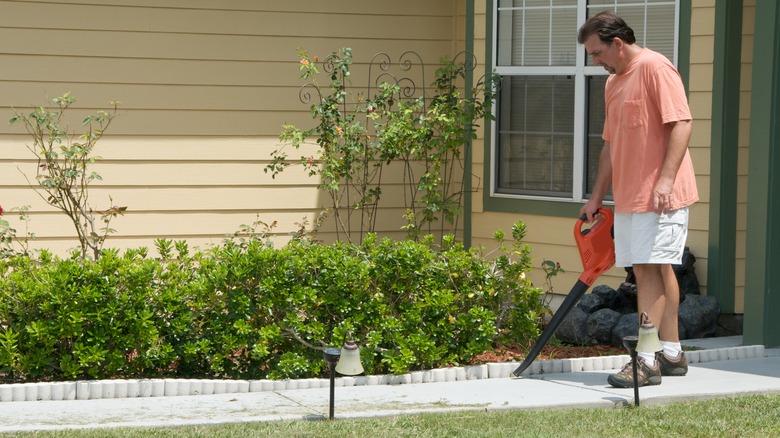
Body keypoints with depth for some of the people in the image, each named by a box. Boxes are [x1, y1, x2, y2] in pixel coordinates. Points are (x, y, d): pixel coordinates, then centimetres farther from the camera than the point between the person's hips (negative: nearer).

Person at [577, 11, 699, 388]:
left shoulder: (654, 67, -11)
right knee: (654, 271, 11)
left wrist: (665, 179, -26)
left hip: (660, 195, -9)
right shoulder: (613, 83, 18)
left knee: (650, 270, -11)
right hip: (628, 197, 9)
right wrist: (597, 197, 22)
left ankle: (646, 361, -13)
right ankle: (672, 353, 18)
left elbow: (681, 123, -18)